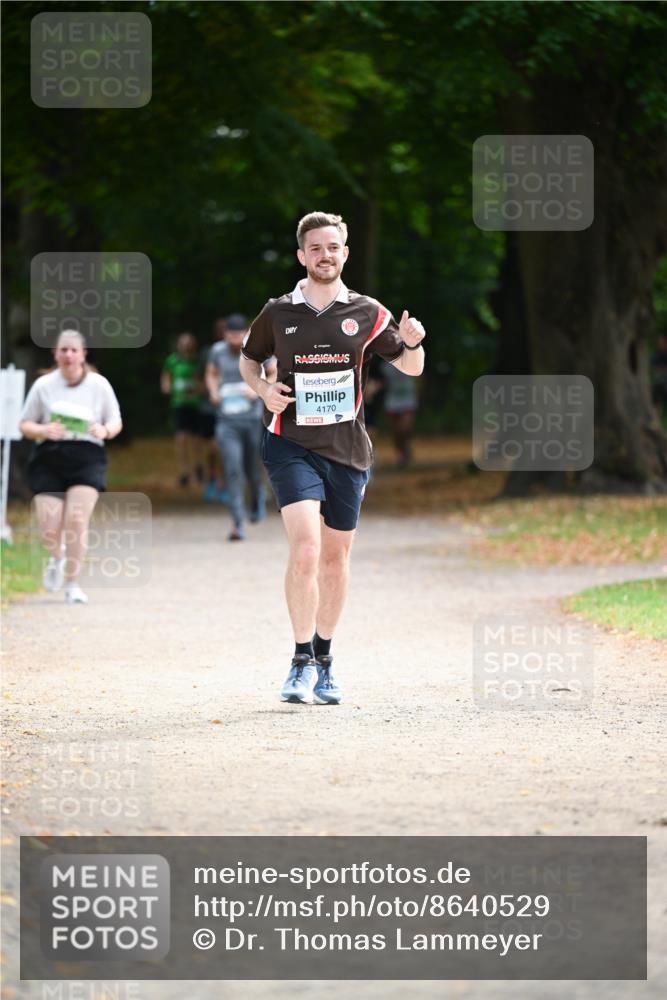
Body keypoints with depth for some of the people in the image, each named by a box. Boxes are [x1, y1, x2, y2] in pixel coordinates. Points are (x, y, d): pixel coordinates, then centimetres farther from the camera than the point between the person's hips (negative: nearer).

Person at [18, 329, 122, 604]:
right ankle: (56, 558, 30)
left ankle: (72, 584, -2)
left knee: (77, 521, -16)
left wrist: (105, 431, -12)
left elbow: (116, 422, 12)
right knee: (50, 528, -7)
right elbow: (25, 425, 8)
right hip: (49, 458, 1)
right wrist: (44, 430, -14)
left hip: (87, 458, -1)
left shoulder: (99, 385, 5)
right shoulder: (43, 385, 5)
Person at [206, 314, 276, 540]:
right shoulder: (218, 351, 3)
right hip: (227, 421, 1)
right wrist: (213, 392, 0)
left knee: (252, 469, 9)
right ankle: (238, 523, -14)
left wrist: (258, 389, -13)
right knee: (233, 471, -12)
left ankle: (258, 497, 45)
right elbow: (211, 374, 20)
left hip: (253, 419, -1)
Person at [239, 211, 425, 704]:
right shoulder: (278, 313, 2)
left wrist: (413, 343, -12)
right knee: (305, 549, -18)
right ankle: (302, 661, -13)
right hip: (292, 445, -2)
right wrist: (263, 388, -3)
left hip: (348, 449, 2)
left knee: (335, 558, 10)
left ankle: (324, 657, 26)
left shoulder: (367, 313, 4)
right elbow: (248, 358, 18)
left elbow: (411, 367, 11)